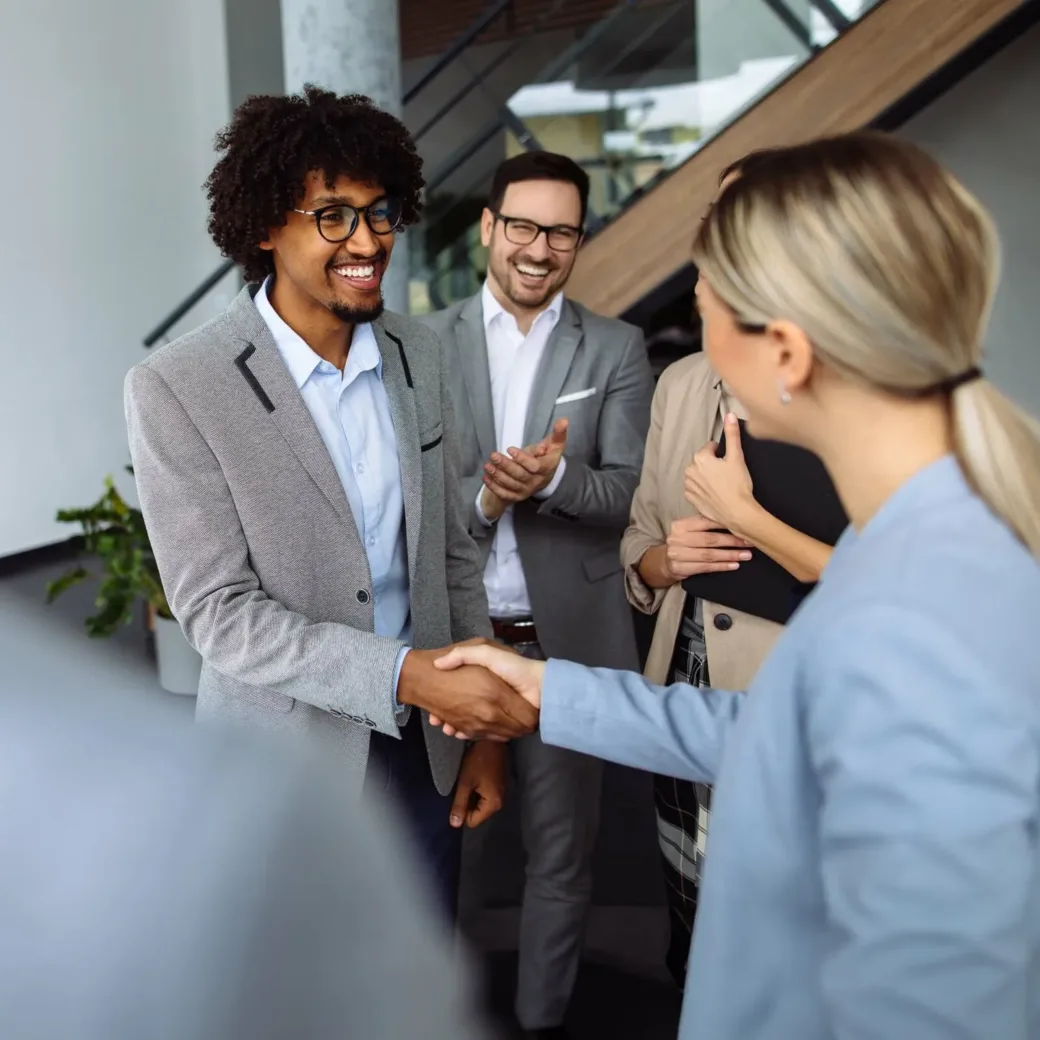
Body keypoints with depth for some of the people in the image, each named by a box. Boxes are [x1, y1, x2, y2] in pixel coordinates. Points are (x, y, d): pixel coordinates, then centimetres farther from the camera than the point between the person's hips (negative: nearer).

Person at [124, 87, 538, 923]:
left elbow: (451, 552, 6)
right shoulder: (177, 390, -16)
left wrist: (482, 727, 5)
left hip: (424, 748, 4)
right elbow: (218, 612, -19)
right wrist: (407, 673, -29)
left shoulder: (418, 354, 0)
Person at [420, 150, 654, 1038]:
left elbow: (625, 493, -5)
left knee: (561, 856, 12)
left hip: (567, 639, 0)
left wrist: (553, 477, -25)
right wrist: (483, 497, -21)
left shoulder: (617, 350, 2)